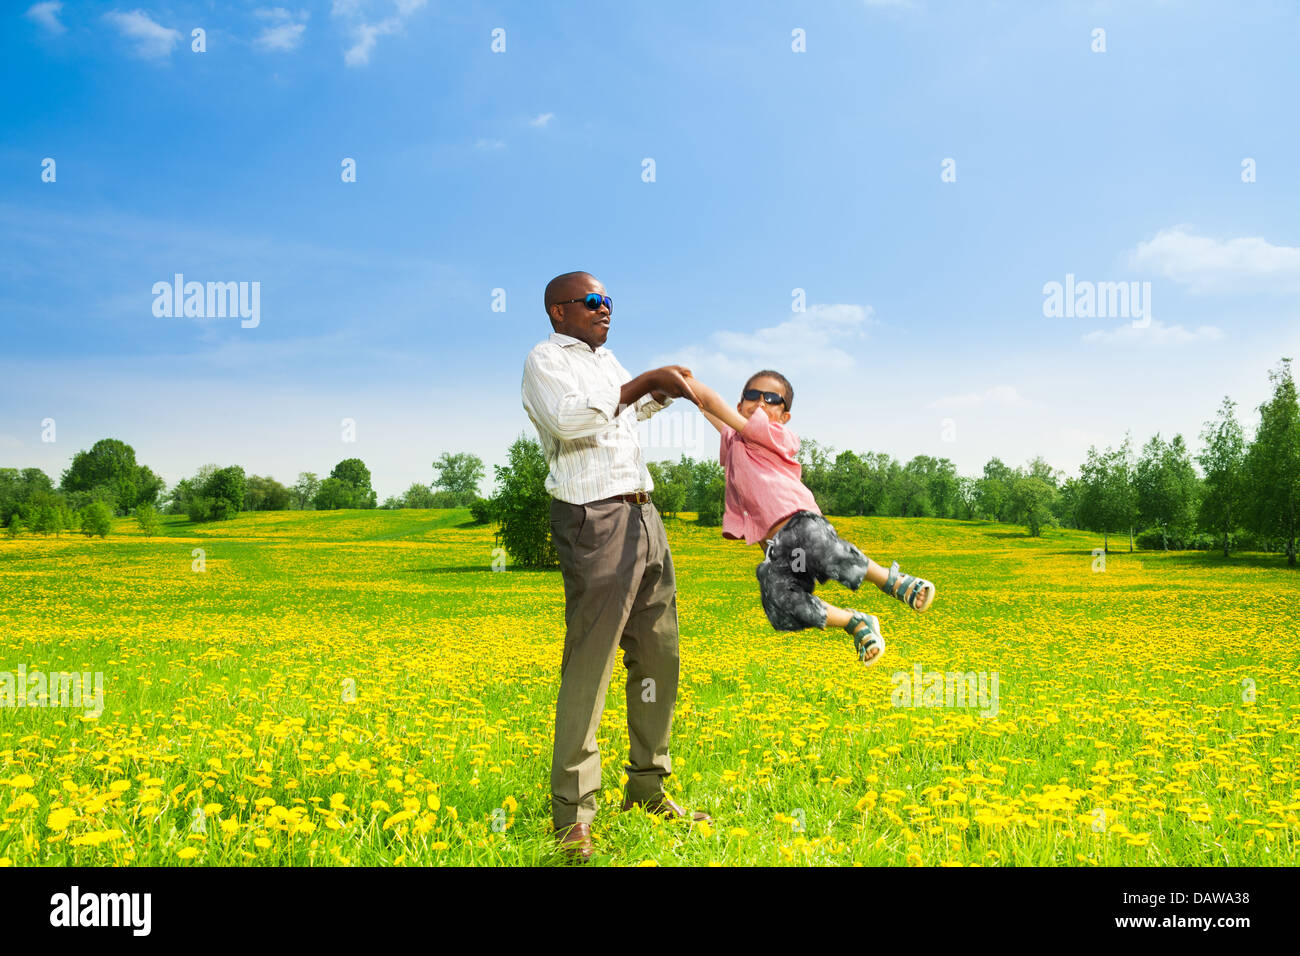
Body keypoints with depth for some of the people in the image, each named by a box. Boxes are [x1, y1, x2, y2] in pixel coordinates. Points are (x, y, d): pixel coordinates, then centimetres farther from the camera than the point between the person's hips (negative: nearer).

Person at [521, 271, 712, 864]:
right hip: (593, 520, -9)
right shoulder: (545, 360, -3)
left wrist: (660, 394, 22)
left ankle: (647, 787, 22)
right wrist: (641, 384, -17)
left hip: (642, 514, 9)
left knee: (659, 655, 10)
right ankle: (572, 815, -6)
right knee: (589, 665, -11)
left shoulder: (607, 359, 22)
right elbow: (569, 419, -22)